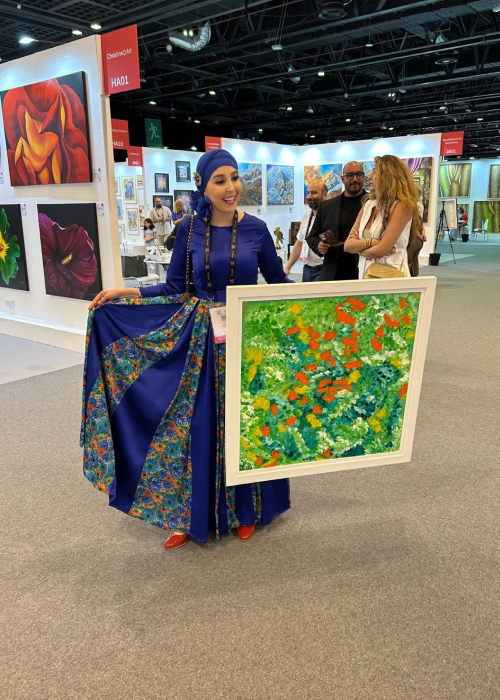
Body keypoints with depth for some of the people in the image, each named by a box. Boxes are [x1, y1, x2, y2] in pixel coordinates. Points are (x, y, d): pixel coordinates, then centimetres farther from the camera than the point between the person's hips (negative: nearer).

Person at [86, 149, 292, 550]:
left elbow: (278, 282, 5)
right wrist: (126, 293, -8)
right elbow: (175, 288, 2)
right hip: (201, 339, 1)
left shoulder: (256, 229, -2)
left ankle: (247, 511, 31)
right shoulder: (190, 230, 0)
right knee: (197, 426, 6)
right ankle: (194, 516, 26)